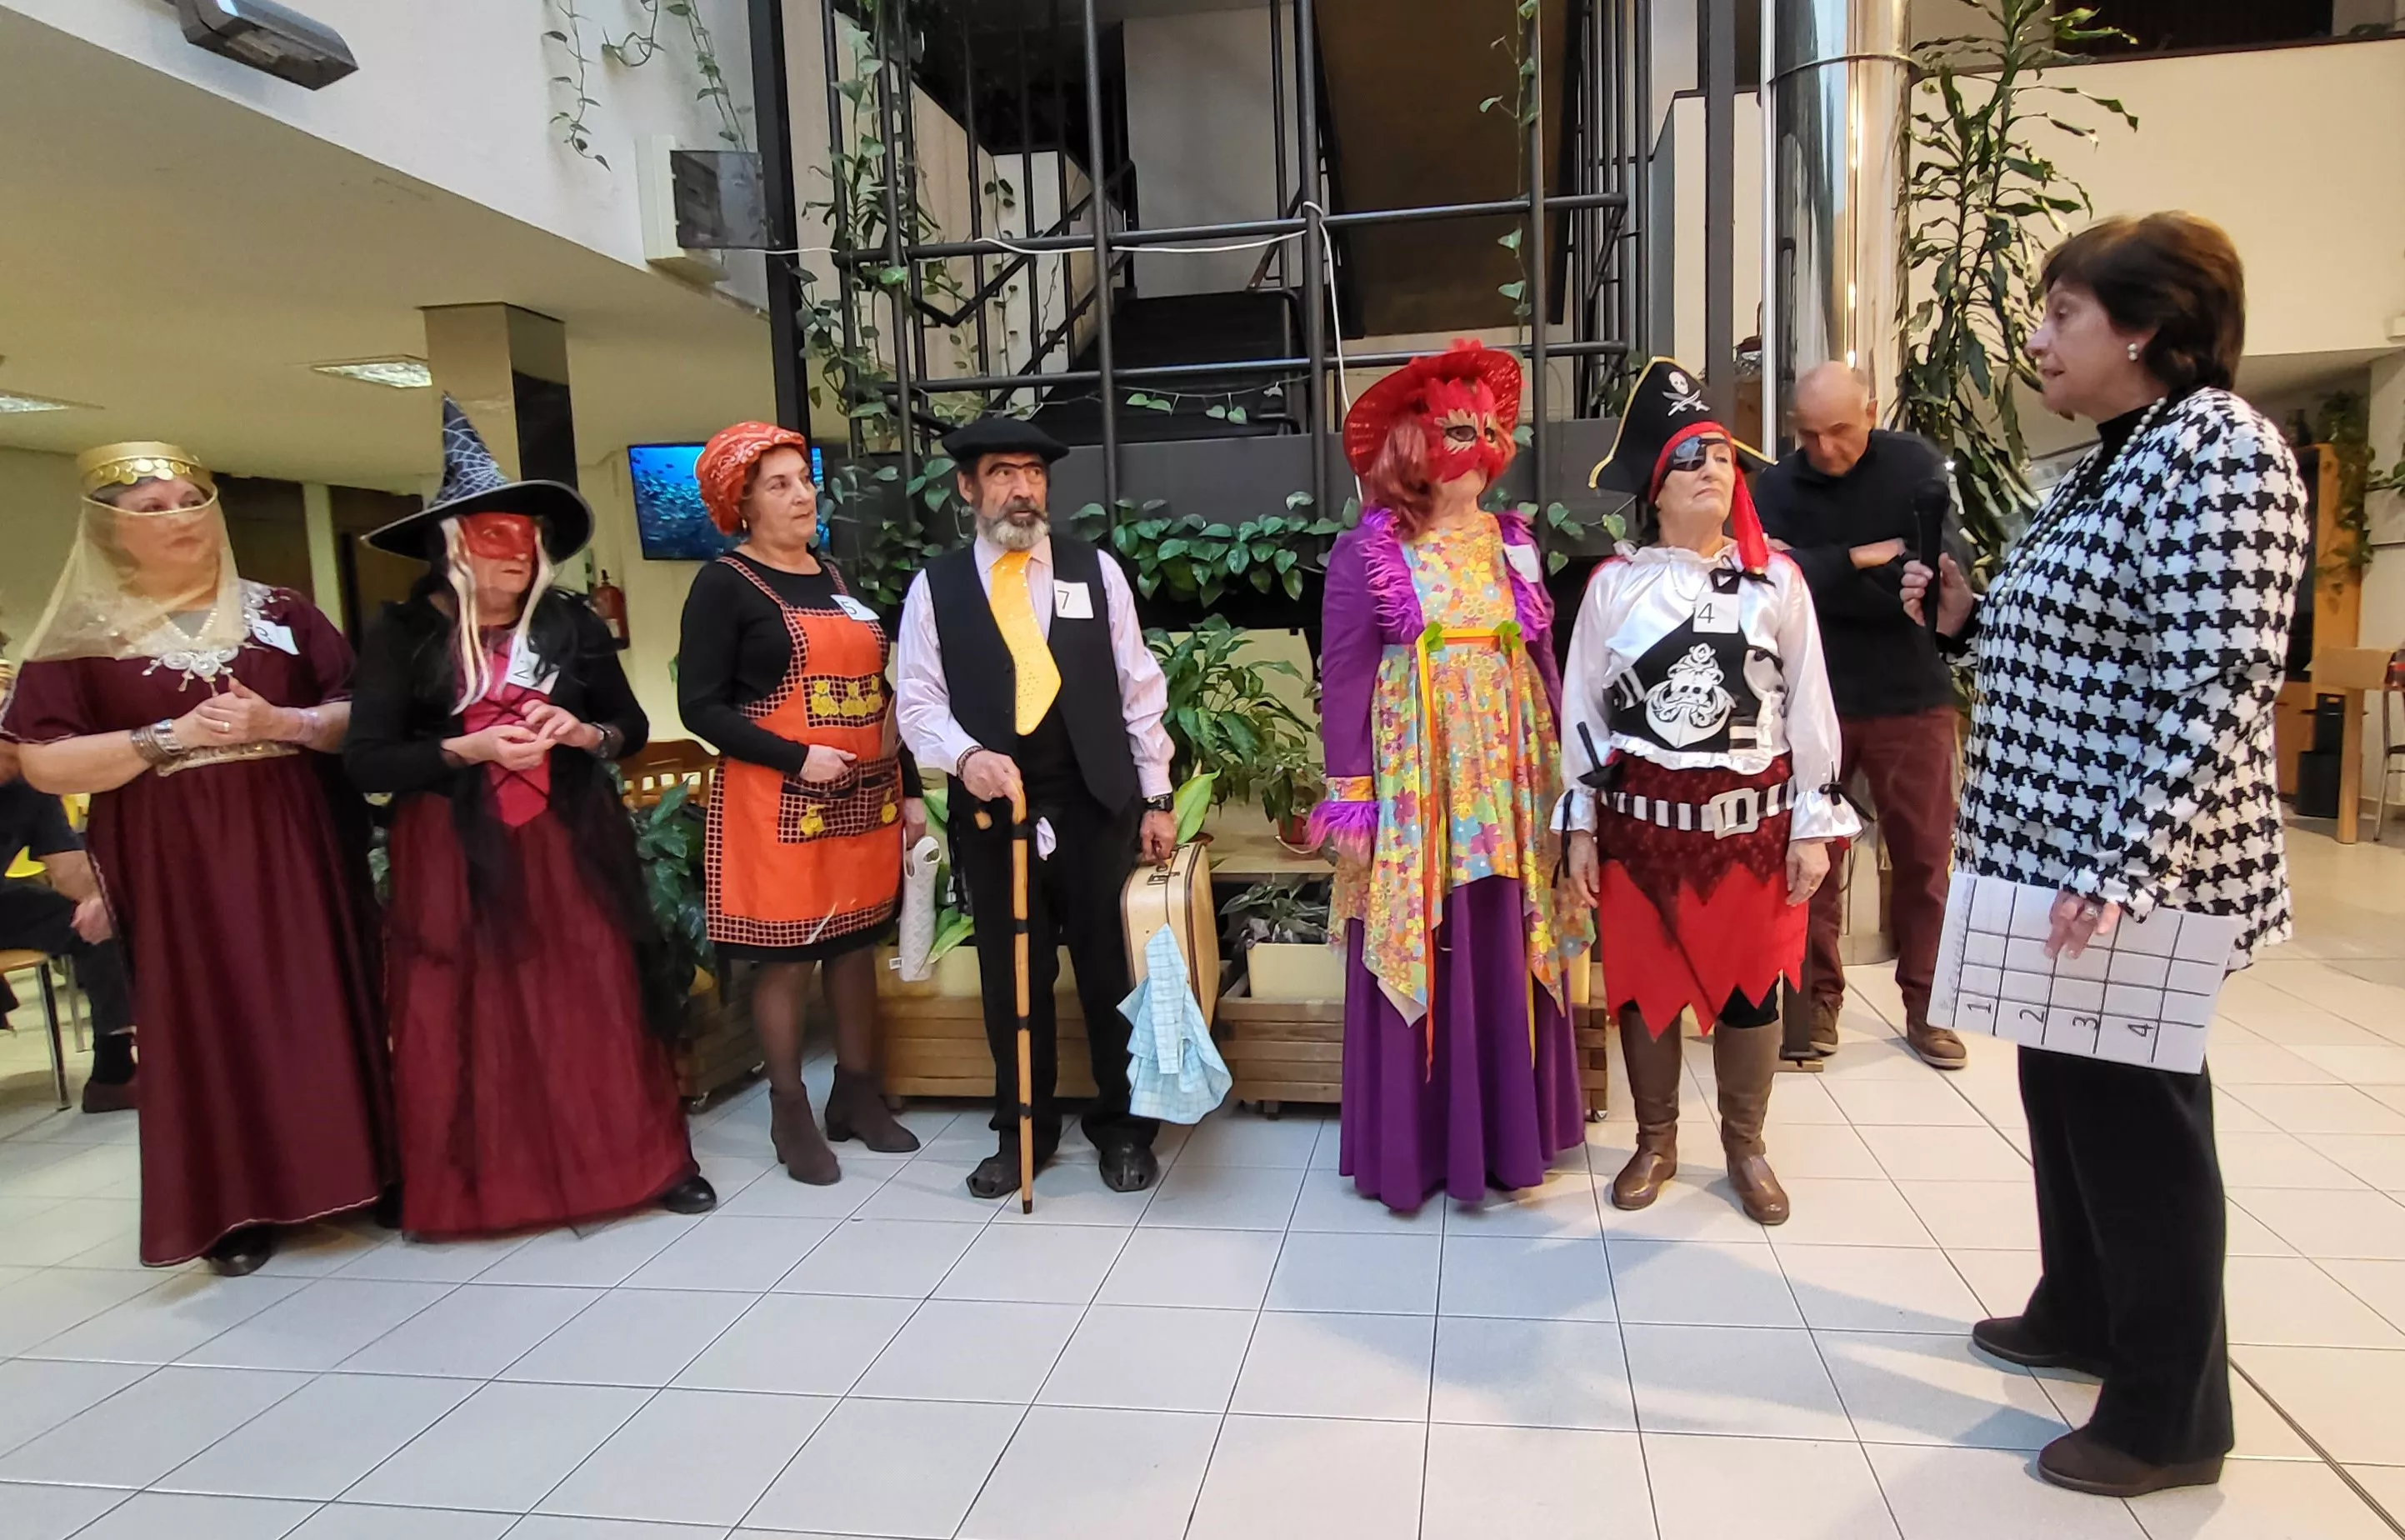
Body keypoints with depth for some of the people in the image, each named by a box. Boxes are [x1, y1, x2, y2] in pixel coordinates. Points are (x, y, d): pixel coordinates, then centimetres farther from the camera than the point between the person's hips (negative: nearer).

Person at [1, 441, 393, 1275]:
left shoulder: (280, 611, 7)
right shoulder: (83, 634, 3)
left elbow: (359, 712, 6)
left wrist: (283, 722, -13)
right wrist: (172, 736, -14)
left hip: (297, 843, 1)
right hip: (174, 864, -1)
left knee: (323, 1003, 3)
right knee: (209, 1021, 1)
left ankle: (350, 1172, 15)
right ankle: (238, 1206, 12)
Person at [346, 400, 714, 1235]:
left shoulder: (572, 623, 4)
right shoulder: (402, 632, -3)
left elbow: (632, 725, 12)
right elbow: (364, 760, -6)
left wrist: (586, 734, -9)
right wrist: (469, 748, -18)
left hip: (569, 846, 2)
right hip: (454, 858, -1)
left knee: (603, 1002, 3)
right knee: (468, 1022, 3)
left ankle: (644, 1158, 15)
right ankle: (474, 1186, 18)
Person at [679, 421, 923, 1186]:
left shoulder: (836, 578, 14)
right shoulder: (724, 584, -5)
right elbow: (700, 706, -11)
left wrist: (910, 790, 11)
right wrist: (798, 759, -19)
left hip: (865, 798, 6)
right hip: (780, 803, -6)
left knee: (856, 944, 11)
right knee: (786, 955, 1)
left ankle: (858, 1094, 24)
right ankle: (790, 1112, 15)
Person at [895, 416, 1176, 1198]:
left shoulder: (1096, 570, 5)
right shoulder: (935, 587, 3)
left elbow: (1139, 689, 5)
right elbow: (918, 700, 0)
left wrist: (1156, 798, 3)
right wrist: (965, 755, -20)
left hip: (1095, 806, 0)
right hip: (990, 812, 0)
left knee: (1112, 973, 6)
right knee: (1012, 980, 11)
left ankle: (1122, 1127, 25)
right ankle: (1023, 1129, 28)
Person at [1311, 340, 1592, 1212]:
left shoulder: (1513, 545, 9)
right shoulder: (1366, 552, -4)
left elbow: (1542, 666, 10)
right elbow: (1342, 677, -7)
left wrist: (1561, 777, 7)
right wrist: (1349, 798, -12)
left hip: (1506, 786, 4)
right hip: (1412, 785, -4)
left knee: (1504, 964, 9)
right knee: (1417, 963, 2)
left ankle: (1504, 1137, 23)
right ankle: (1413, 1148, 16)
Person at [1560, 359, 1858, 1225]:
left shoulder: (1775, 579, 1)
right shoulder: (1614, 584, 0)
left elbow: (1810, 707, 2)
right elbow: (1583, 710, 2)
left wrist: (1814, 824, -1)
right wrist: (1581, 825, 1)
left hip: (1753, 817, 0)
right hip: (1643, 818, 0)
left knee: (1750, 987, 10)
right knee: (1644, 984, 10)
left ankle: (1746, 1147, 31)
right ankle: (1655, 1142, 30)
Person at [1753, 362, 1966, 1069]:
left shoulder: (1916, 466, -3)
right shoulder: (1774, 488, 0)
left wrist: (1817, 576, -18)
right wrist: (1863, 560, -15)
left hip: (1912, 696, 0)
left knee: (1926, 855, 7)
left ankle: (1925, 1005, 20)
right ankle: (1817, 1000, 16)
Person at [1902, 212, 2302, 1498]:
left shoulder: (2219, 453, -16)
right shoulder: (2114, 459, 13)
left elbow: (2216, 693, -23)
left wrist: (2119, 869, -27)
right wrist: (1969, 618, 7)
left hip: (2133, 879, -9)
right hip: (2059, 858, 10)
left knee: (2138, 1120, 2)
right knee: (2061, 1091, 20)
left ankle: (2169, 1417, 19)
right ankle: (2081, 1315, 39)